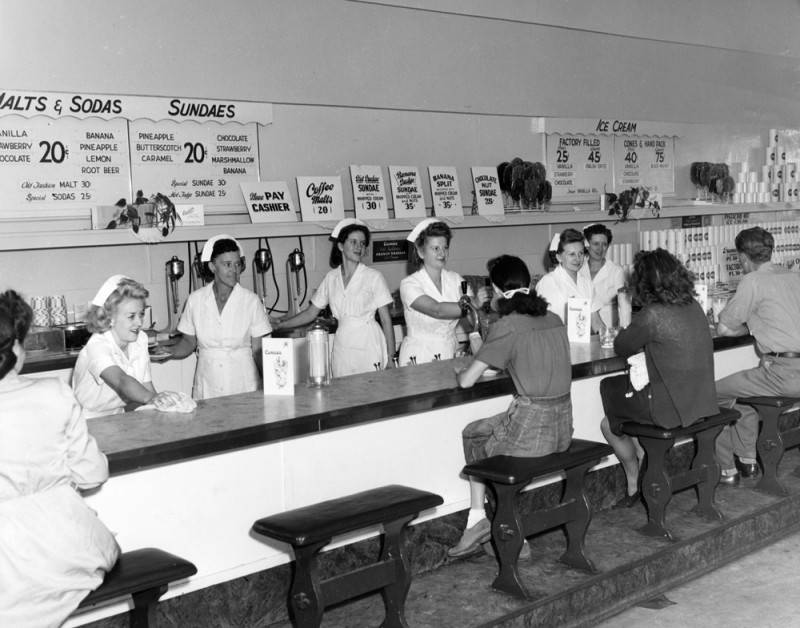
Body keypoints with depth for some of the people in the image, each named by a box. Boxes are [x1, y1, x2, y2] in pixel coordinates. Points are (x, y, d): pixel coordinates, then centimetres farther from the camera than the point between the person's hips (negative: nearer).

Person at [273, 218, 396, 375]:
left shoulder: (373, 277, -4)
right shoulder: (331, 278, 7)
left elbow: (386, 320, -3)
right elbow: (311, 313, 14)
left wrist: (391, 357, -7)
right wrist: (277, 325, 9)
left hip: (369, 346, -3)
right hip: (342, 346, 3)